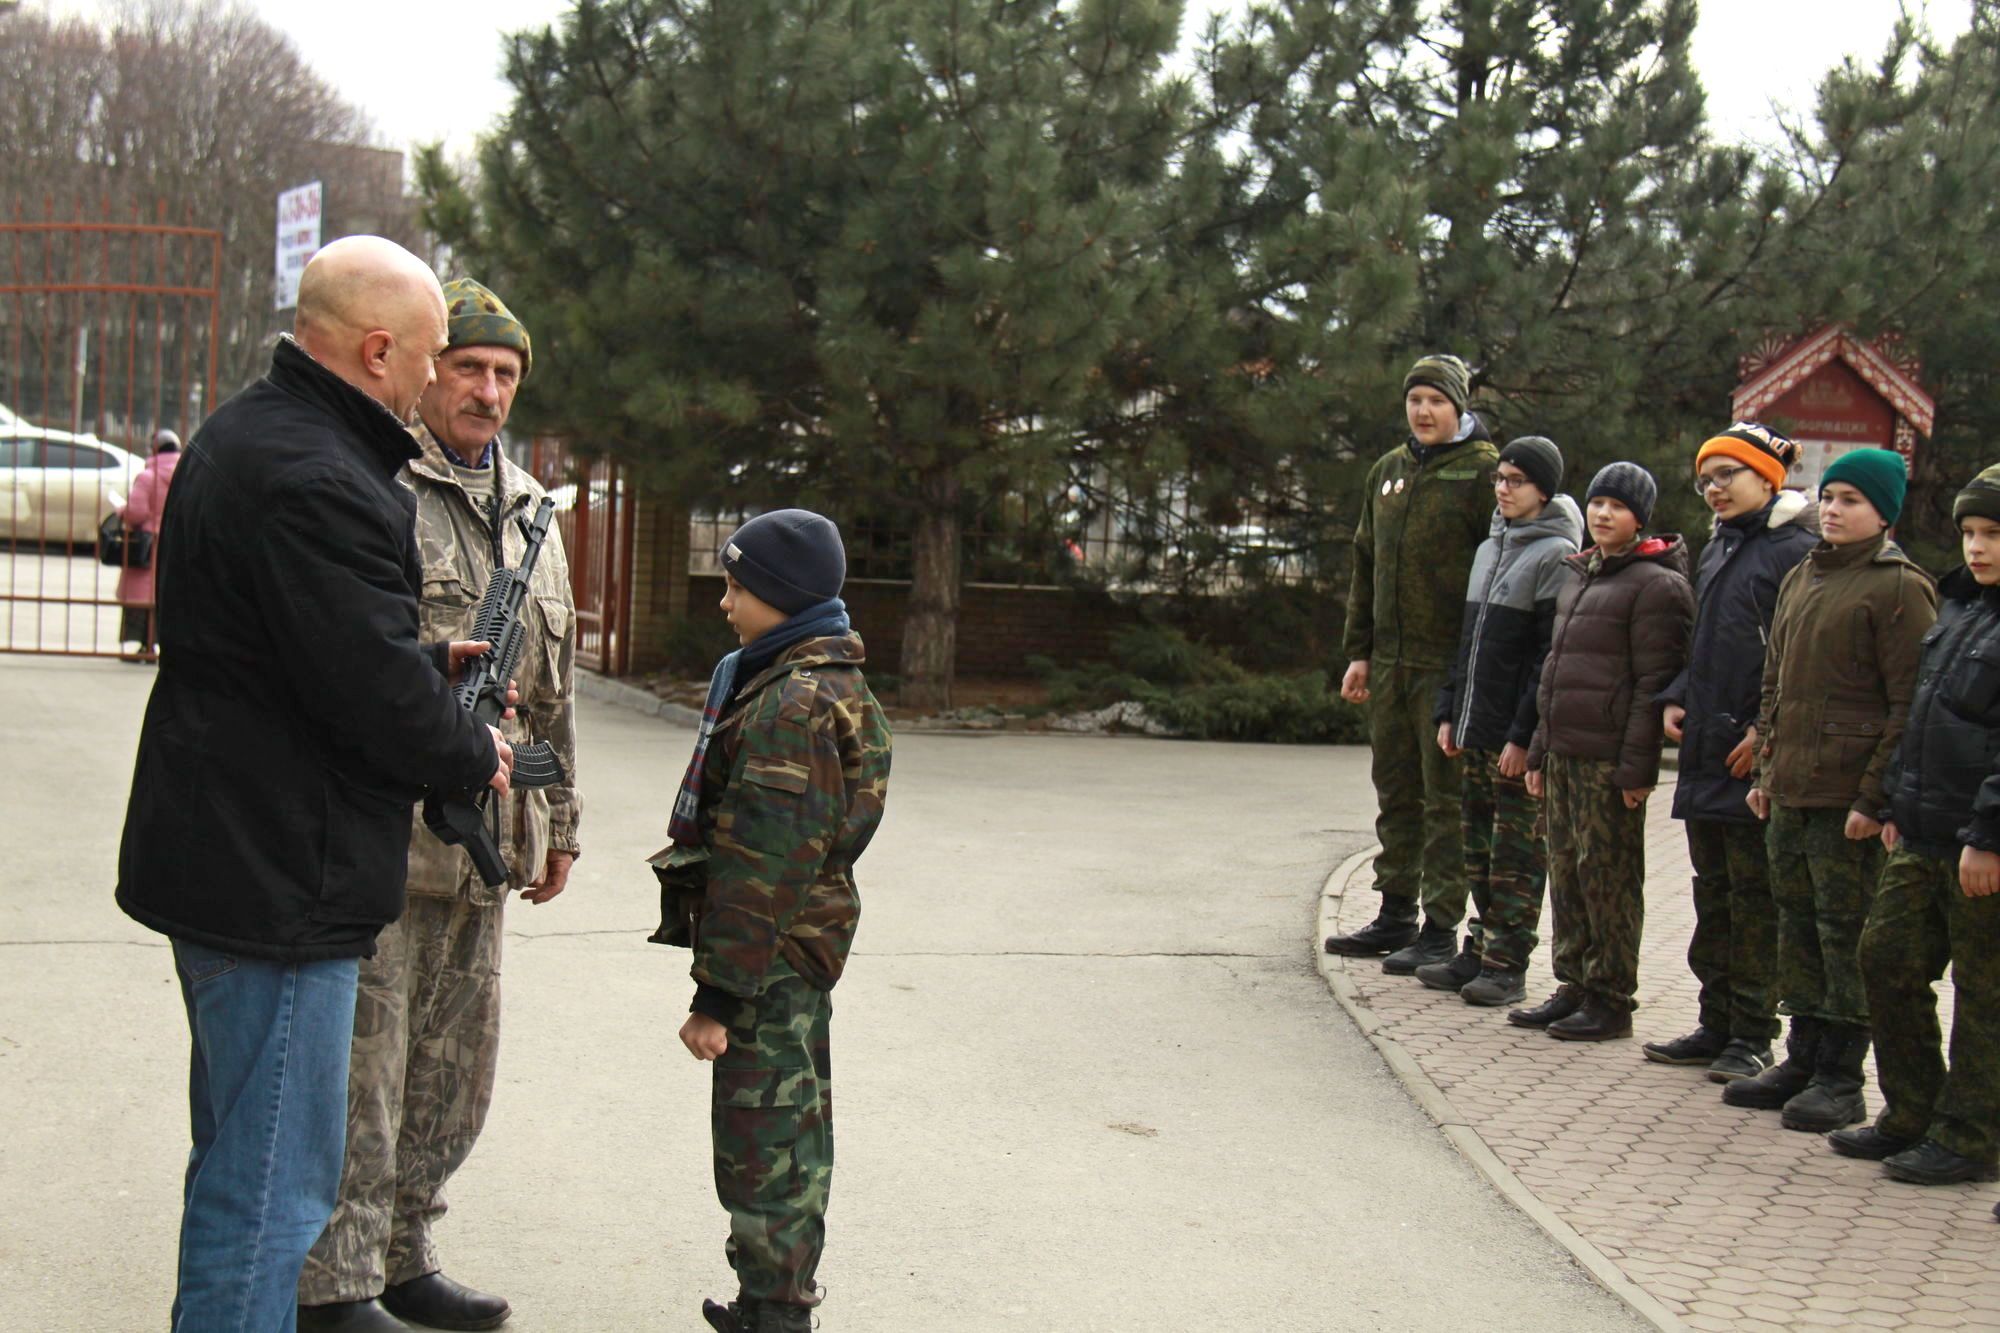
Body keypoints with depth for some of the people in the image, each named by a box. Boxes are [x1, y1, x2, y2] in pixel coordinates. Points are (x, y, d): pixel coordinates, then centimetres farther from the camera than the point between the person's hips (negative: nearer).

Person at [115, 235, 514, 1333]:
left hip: (217, 859, 11)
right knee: (272, 1189, -3)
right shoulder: (318, 481, -23)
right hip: (279, 882, -11)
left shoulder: (241, 432, 12)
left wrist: (428, 660, 10)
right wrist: (476, 755, -5)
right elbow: (379, 697, -23)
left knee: (240, 1155, 24)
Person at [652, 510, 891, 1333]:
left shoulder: (792, 703, -20)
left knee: (761, 1140, -3)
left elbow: (766, 863, -23)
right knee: (794, 1130, 18)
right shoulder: (830, 684, 13)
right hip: (804, 954, 11)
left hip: (774, 955, -11)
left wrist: (719, 993, -21)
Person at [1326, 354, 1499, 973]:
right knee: (1395, 791, 12)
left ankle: (1440, 928, 4)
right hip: (1390, 661, 7)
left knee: (1446, 796, -1)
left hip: (1450, 661, -7)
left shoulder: (1482, 471, -6)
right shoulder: (1387, 472, 15)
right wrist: (1358, 651, 15)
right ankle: (1396, 914, 22)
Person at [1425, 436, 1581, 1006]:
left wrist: (1525, 735, -18)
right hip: (1476, 730, 8)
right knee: (1478, 848, 12)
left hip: (1518, 736, -8)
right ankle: (1479, 954, 20)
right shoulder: (1490, 548, 16)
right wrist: (1449, 712, 14)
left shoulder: (1555, 555, -10)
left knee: (1517, 853, -1)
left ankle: (1506, 966, 4)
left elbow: (1551, 655, -15)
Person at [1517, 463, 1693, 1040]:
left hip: (1609, 757, -8)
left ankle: (1611, 999, 5)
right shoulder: (1579, 576, 17)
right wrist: (1540, 750, 20)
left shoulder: (1655, 584, -8)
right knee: (1566, 869, 12)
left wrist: (1636, 766, -18)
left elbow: (1655, 684, -14)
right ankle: (1575, 987, 21)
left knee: (1607, 873, -3)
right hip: (1564, 752, 8)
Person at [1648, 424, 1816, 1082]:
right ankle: (1716, 1023, 22)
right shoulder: (1716, 551, 17)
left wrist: (1767, 731, -19)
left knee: (1755, 898, -2)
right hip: (1706, 753, 9)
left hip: (1757, 760, -9)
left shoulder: (1796, 552, -10)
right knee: (1713, 895, 14)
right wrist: (1675, 699, 10)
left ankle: (1753, 1034, 6)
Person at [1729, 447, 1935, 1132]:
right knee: (1797, 923, 13)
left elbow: (1909, 705, -12)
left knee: (1846, 932, -1)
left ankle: (1842, 1079, 8)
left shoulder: (1898, 587, -8)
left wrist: (1875, 796, -17)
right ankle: (1803, 1057, 24)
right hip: (1789, 791, 8)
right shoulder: (1800, 579, 15)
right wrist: (1765, 768, 16)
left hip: (1848, 796, -8)